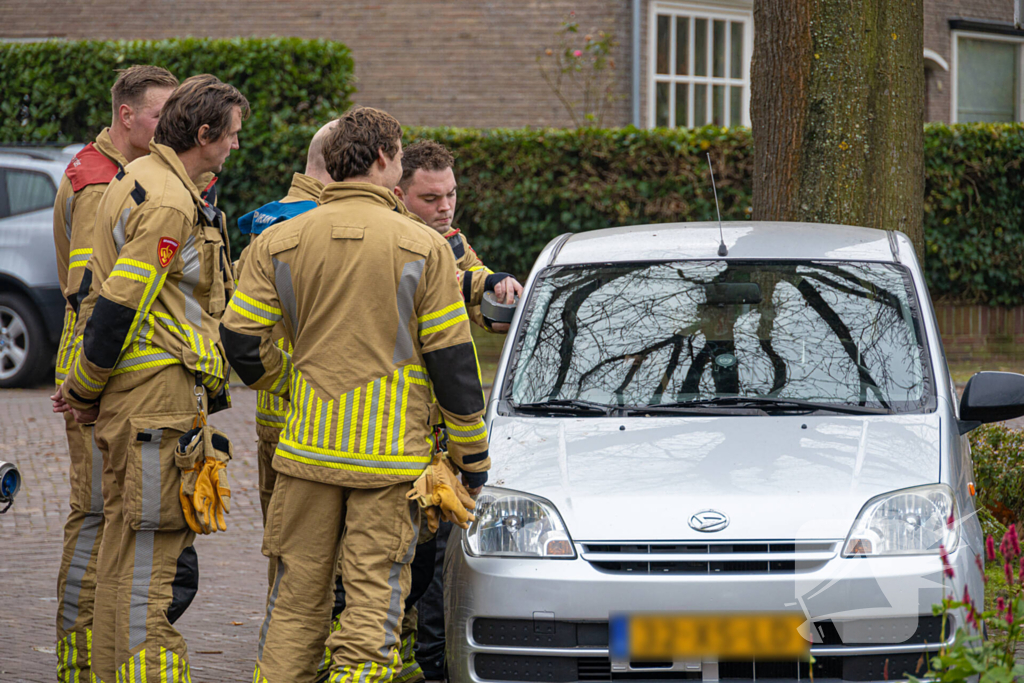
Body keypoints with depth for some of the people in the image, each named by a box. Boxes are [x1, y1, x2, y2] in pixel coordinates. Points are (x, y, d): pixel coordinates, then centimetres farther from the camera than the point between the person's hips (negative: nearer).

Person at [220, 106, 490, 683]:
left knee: (296, 598, 10)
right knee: (374, 599, -1)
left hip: (307, 447, 3)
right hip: (394, 452, -3)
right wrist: (473, 453, 5)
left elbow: (241, 341, 3)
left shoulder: (281, 242, 3)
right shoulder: (423, 248, -4)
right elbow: (452, 358, -3)